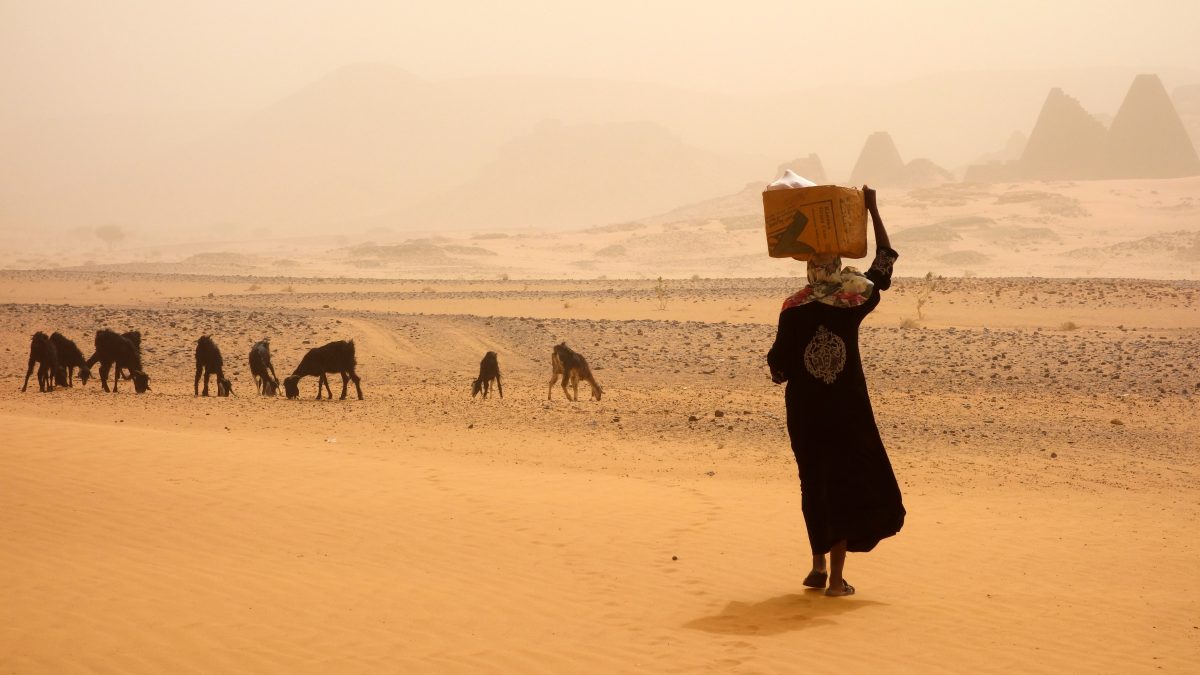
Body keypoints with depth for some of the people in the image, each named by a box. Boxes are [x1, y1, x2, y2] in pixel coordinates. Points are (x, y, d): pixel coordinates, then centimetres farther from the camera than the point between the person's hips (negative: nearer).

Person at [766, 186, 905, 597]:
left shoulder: (793, 311, -9)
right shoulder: (854, 303, -7)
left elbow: (779, 367, -7)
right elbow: (885, 262, 7)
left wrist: (780, 372, 17)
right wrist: (872, 210, 11)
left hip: (805, 410, 1)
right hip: (847, 409, -1)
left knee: (815, 483, 16)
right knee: (847, 484, 4)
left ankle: (819, 567, 22)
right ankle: (835, 577, -2)